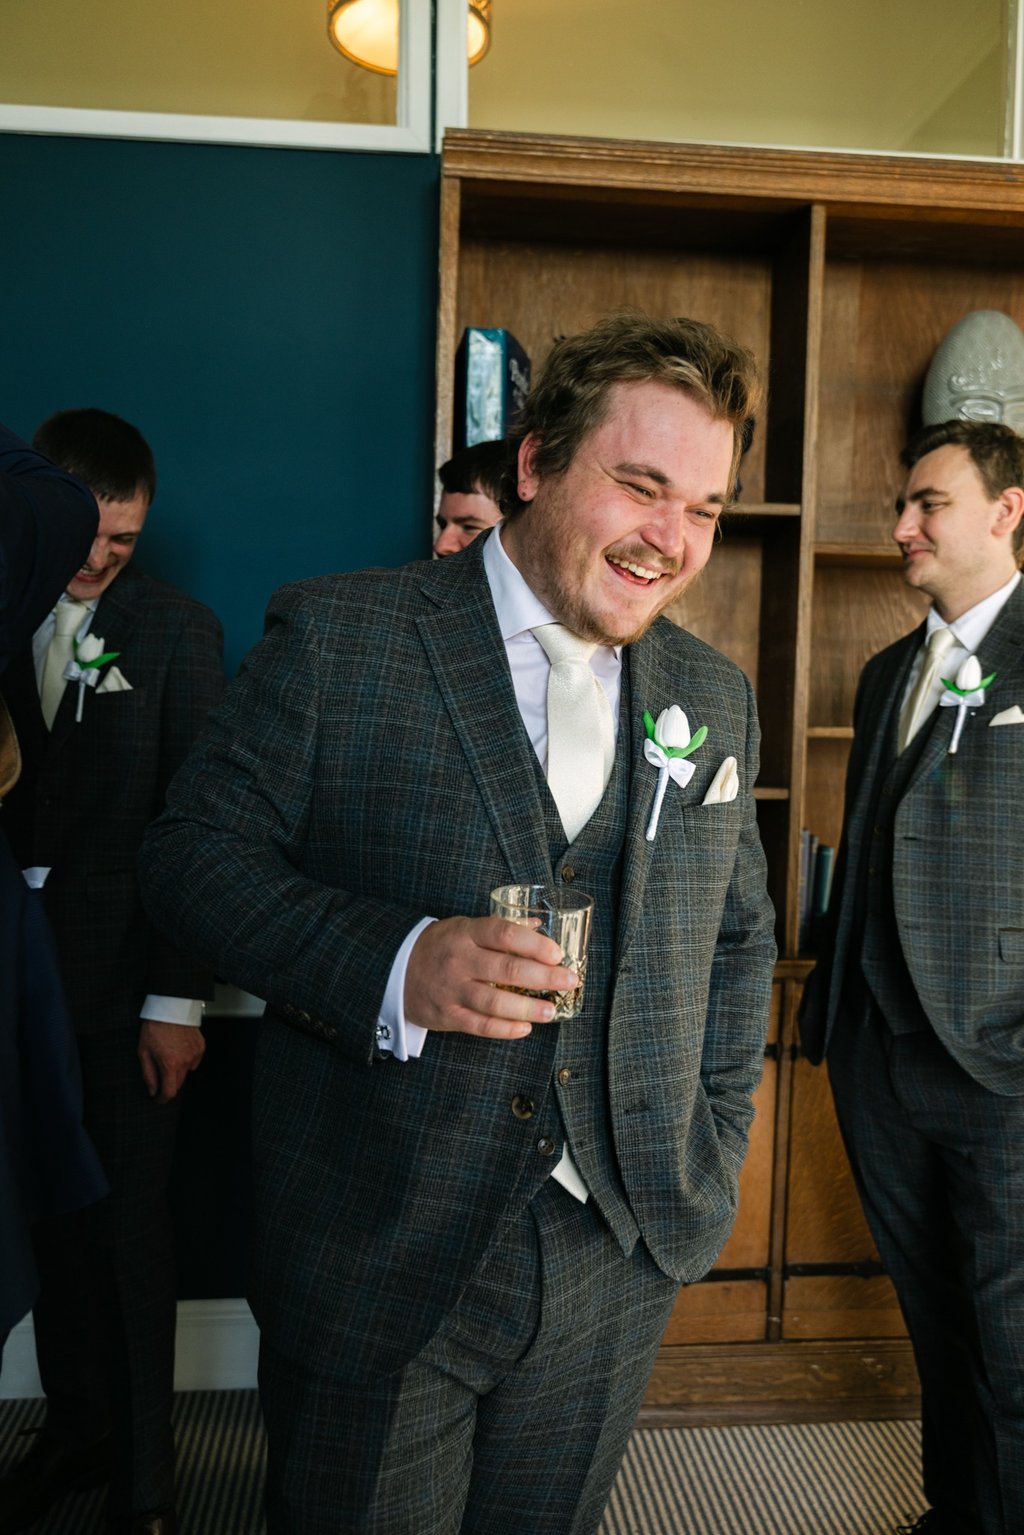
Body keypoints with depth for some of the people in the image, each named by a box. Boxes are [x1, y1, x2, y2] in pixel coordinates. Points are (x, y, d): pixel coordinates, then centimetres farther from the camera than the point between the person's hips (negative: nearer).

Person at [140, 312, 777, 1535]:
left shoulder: (715, 698, 5)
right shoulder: (337, 638, -9)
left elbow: (741, 934, 13)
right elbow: (195, 852, -10)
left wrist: (711, 1160, 6)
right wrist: (394, 964, -25)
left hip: (622, 1258, 4)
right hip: (373, 1261, -3)